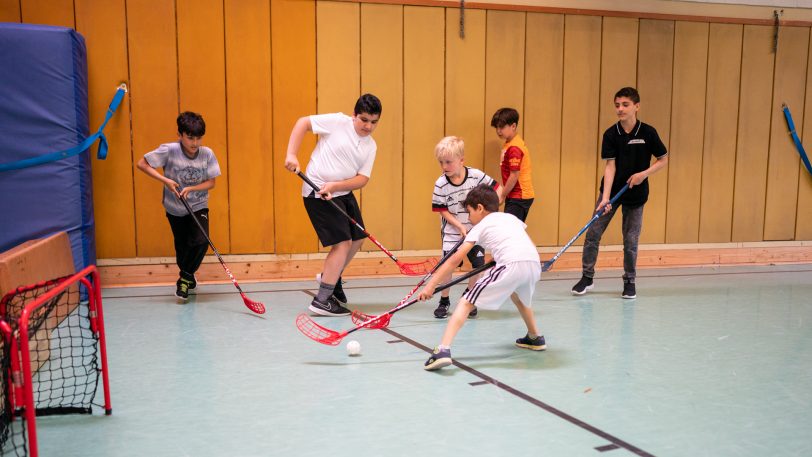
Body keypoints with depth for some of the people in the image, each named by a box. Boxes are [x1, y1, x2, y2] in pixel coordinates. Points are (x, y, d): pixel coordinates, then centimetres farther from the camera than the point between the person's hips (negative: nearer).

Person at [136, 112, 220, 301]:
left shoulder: (207, 154, -16)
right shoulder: (169, 150, -21)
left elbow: (211, 182, -9)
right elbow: (142, 164, -15)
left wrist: (190, 188, -26)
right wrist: (166, 181, -25)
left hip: (198, 206, 1)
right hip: (175, 209, 0)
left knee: (201, 241, -18)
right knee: (182, 247, 10)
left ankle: (184, 278, 3)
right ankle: (188, 278, 36)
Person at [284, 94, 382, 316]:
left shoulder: (371, 146, 6)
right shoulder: (338, 122, -11)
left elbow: (362, 179, -3)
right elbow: (303, 122, -8)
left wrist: (335, 185, -20)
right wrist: (291, 154, -18)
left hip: (343, 193, 8)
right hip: (317, 192, -8)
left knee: (357, 239, 16)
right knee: (343, 242, -13)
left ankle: (329, 277, 40)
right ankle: (321, 301, -6)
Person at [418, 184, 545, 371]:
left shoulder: (480, 227, 16)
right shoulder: (511, 217, 31)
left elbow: (455, 259, 11)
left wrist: (431, 284, 11)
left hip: (511, 265, -6)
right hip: (535, 264, 6)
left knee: (466, 302, -1)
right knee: (518, 296, 39)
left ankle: (443, 350, -16)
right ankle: (535, 338, 53)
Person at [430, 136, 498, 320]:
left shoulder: (476, 175, -13)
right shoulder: (441, 184, -14)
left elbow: (496, 188, -3)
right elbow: (442, 210, -9)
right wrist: (460, 226, -18)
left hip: (476, 230, 2)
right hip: (452, 232, -1)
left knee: (479, 265, 0)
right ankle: (444, 301, 9)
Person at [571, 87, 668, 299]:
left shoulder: (648, 132, -10)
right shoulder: (610, 134, -9)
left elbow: (663, 159, 0)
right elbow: (610, 166, -14)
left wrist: (644, 173, -17)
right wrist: (605, 198, -24)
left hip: (636, 193, -1)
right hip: (612, 190, 1)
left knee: (631, 240, 4)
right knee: (593, 233, 0)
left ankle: (629, 281, 21)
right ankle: (587, 277, 15)